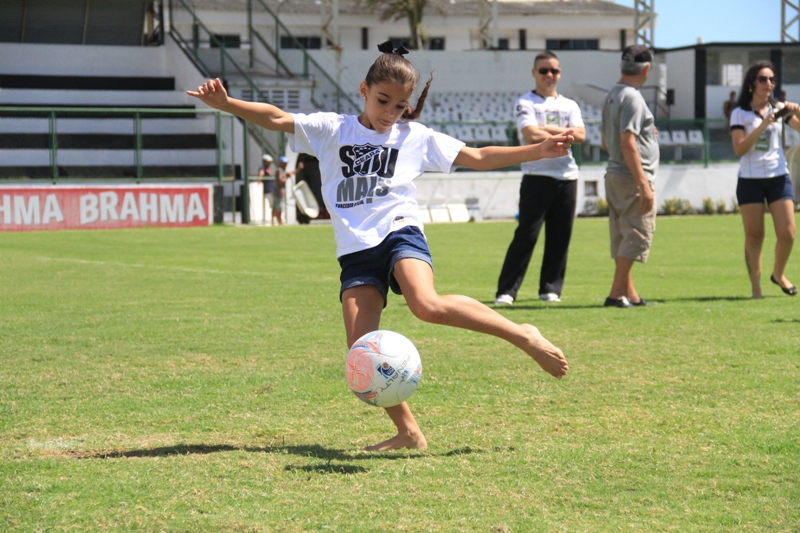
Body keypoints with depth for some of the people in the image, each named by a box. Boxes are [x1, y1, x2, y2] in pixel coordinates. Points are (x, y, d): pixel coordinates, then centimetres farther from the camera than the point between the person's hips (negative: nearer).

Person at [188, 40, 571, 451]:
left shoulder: (416, 137, 13)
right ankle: (407, 432, 2)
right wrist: (225, 103, -12)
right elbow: (276, 119, 3)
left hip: (399, 232, -2)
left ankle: (522, 336, -19)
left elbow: (478, 158, 16)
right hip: (356, 250, 3)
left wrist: (538, 151, 9)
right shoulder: (332, 130, 12)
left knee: (428, 304, -32)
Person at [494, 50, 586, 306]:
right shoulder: (526, 103, 2)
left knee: (560, 236, 4)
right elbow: (531, 136, -14)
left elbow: (580, 135, 0)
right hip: (537, 176, -5)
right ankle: (506, 291, -10)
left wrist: (550, 129, -8)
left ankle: (551, 288, 14)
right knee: (527, 234, -10)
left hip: (567, 176, 5)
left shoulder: (569, 105, 17)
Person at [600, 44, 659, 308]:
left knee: (622, 236, 12)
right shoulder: (632, 97, -15)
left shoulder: (611, 96, 14)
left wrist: (647, 134, 31)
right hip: (632, 177, -10)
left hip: (614, 175, 10)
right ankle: (616, 294, -8)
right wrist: (644, 185, -24)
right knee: (637, 235, -6)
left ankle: (629, 294, 17)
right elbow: (627, 143, -22)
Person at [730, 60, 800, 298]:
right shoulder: (740, 114, -1)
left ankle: (778, 274, 20)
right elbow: (739, 149, -12)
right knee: (754, 236, -1)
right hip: (750, 180, -2)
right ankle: (755, 286, 7)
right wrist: (762, 126, -20)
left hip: (778, 178, 2)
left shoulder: (779, 109, 8)